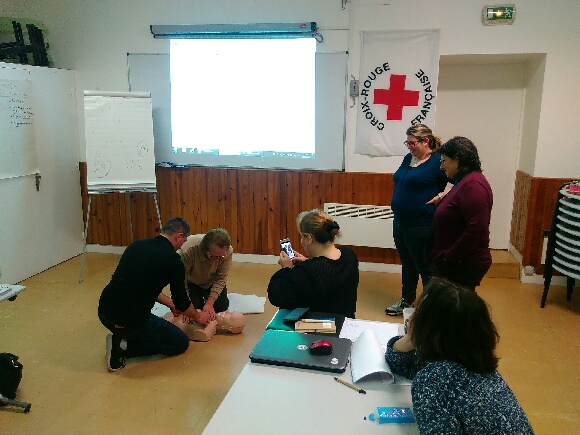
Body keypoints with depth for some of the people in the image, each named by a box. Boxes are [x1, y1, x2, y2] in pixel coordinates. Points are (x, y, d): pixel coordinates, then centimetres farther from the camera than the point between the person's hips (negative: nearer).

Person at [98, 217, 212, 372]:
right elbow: (182, 302, 3)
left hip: (104, 312, 8)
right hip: (129, 321, -7)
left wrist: (169, 302, 35)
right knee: (181, 342, 13)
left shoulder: (136, 245, 12)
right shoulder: (173, 260, -8)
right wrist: (198, 316, 24)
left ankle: (120, 338, 17)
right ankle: (125, 347, 0)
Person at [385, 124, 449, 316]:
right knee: (407, 264, 21)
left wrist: (442, 196, -21)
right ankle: (407, 300, 38)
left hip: (421, 226, -8)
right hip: (400, 222, 8)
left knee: (425, 268, 4)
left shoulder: (438, 162, -13)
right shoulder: (408, 158, 10)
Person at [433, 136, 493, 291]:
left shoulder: (472, 185, -19)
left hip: (464, 266, -9)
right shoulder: (465, 182, 14)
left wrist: (449, 257, -21)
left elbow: (476, 230, -26)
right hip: (455, 263, 9)